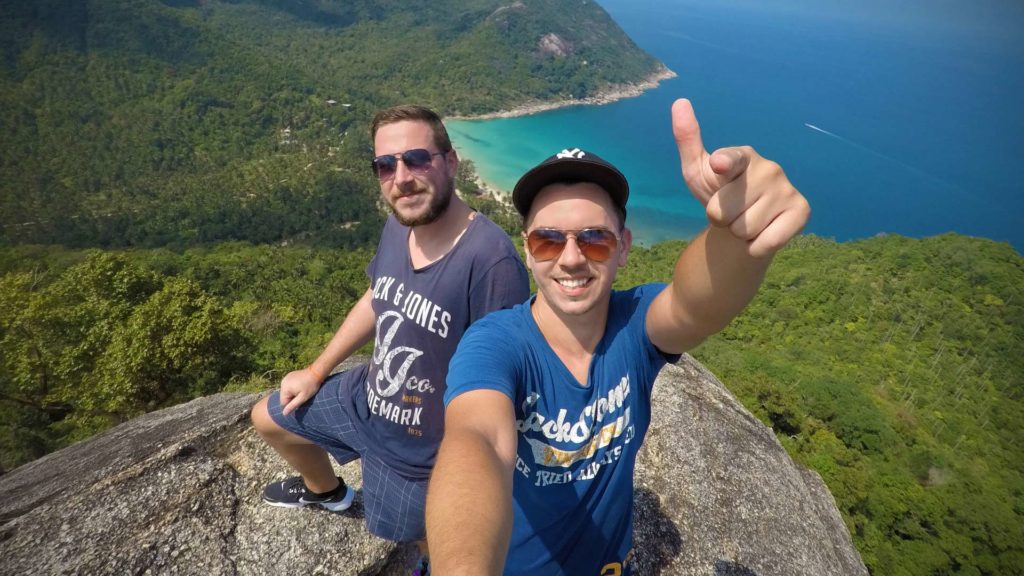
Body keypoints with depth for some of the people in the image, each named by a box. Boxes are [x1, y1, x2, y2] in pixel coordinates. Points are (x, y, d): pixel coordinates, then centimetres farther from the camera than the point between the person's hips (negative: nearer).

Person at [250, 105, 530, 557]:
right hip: (366, 398, 8)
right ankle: (326, 491, 54)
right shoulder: (398, 225, -11)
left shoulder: (491, 261, -35)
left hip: (424, 450, -7)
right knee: (267, 419, 26)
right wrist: (316, 372, 16)